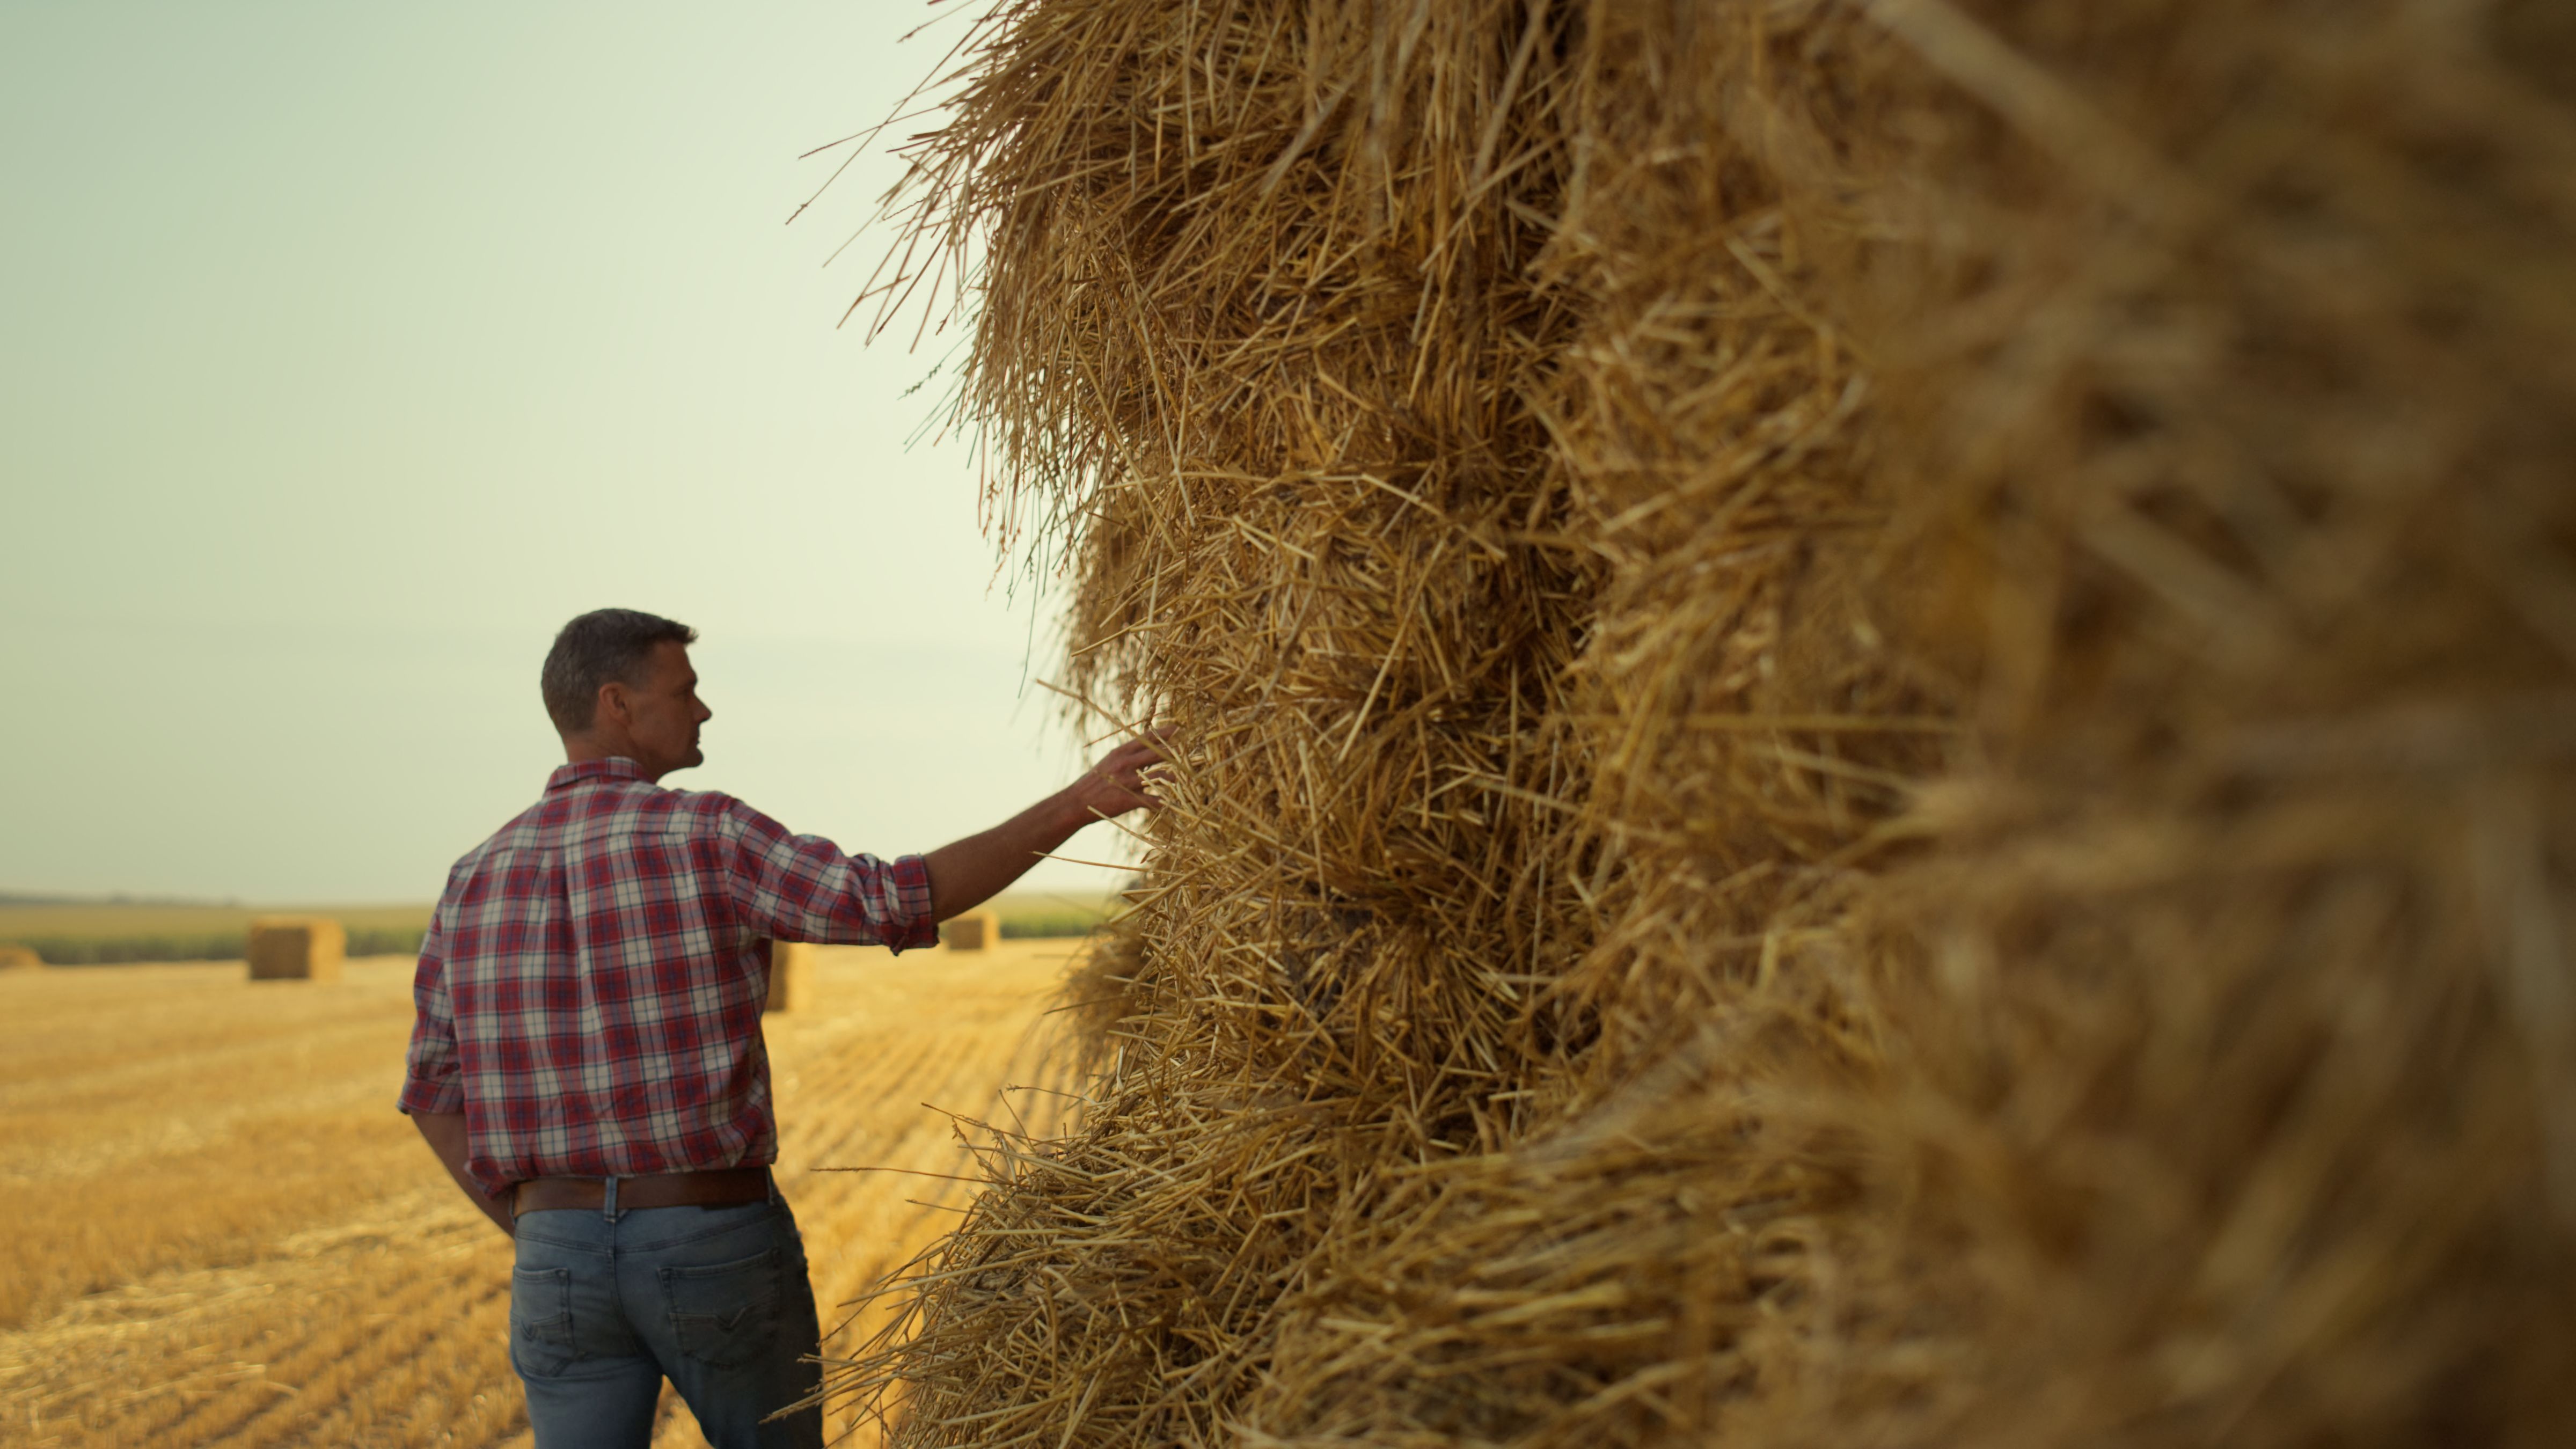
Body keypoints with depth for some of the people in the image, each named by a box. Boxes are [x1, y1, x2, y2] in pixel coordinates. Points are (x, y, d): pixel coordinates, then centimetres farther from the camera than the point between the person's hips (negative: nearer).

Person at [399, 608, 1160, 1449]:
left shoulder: (477, 879, 5)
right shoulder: (704, 837, -12)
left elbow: (433, 1094, 9)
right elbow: (901, 904, -19)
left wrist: (539, 1243, 13)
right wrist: (1079, 804, -16)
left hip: (560, 1256, 4)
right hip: (720, 1246, -4)